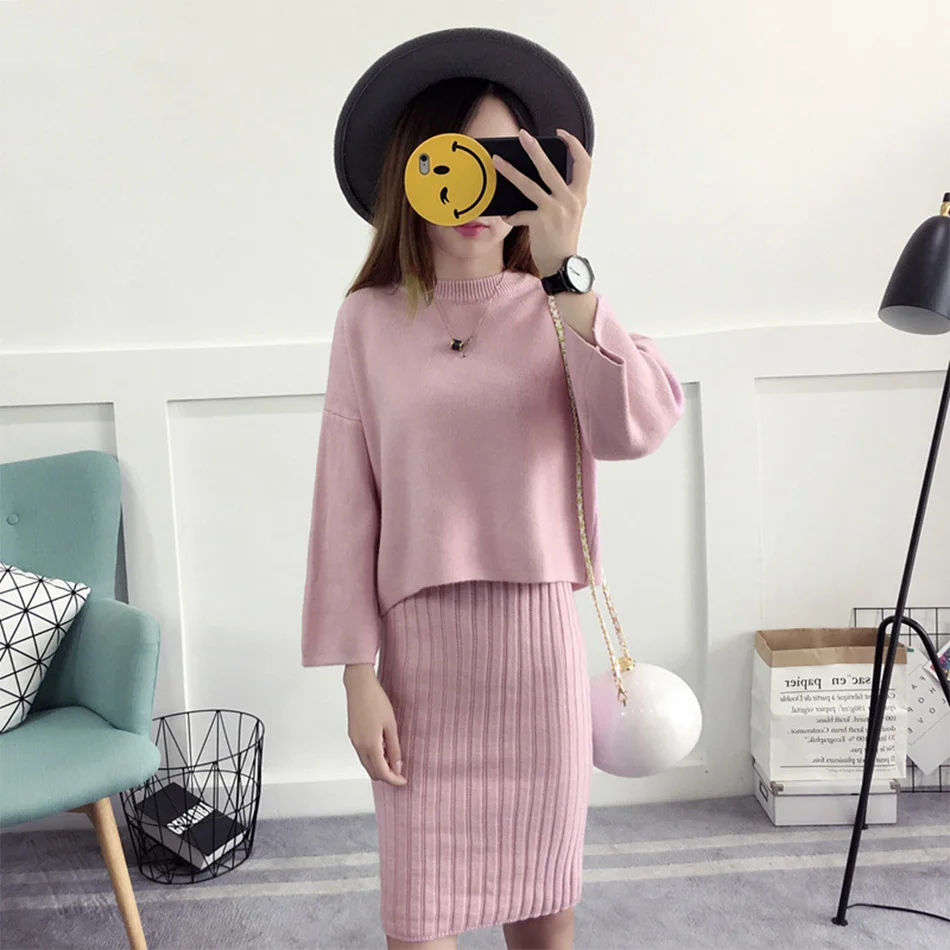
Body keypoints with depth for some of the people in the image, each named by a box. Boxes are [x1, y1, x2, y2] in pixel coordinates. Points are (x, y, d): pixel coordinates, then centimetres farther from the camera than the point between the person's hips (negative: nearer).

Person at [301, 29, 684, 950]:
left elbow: (637, 427, -19)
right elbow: (346, 505, -2)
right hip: (421, 641, -1)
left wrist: (565, 271, -27)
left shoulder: (561, 309, 0)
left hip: (541, 637, 1)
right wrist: (358, 675, -4)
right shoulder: (368, 320, -2)